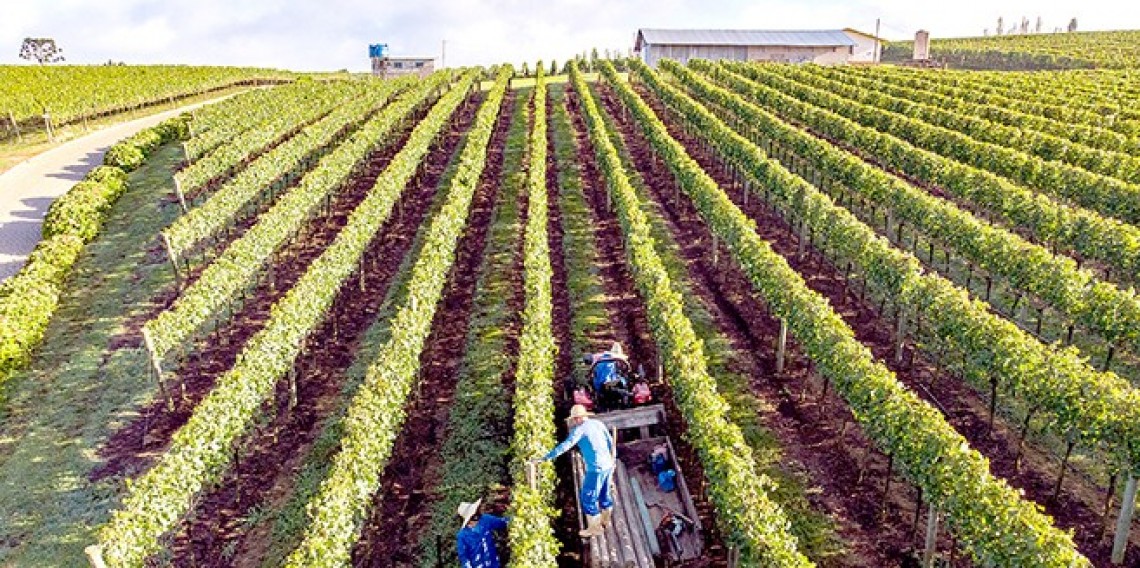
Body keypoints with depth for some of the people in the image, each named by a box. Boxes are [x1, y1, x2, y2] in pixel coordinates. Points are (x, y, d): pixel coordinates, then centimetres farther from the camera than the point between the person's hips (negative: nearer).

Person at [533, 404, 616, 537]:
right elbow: (610, 442, 14)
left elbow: (565, 446, -24)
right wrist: (611, 459, 30)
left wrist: (546, 457, -26)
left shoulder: (580, 429, -13)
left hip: (596, 468, -8)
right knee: (604, 495, 26)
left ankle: (594, 528, 16)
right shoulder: (598, 424, 7)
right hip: (607, 465, 8)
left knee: (588, 498, 7)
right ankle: (605, 520, 43)